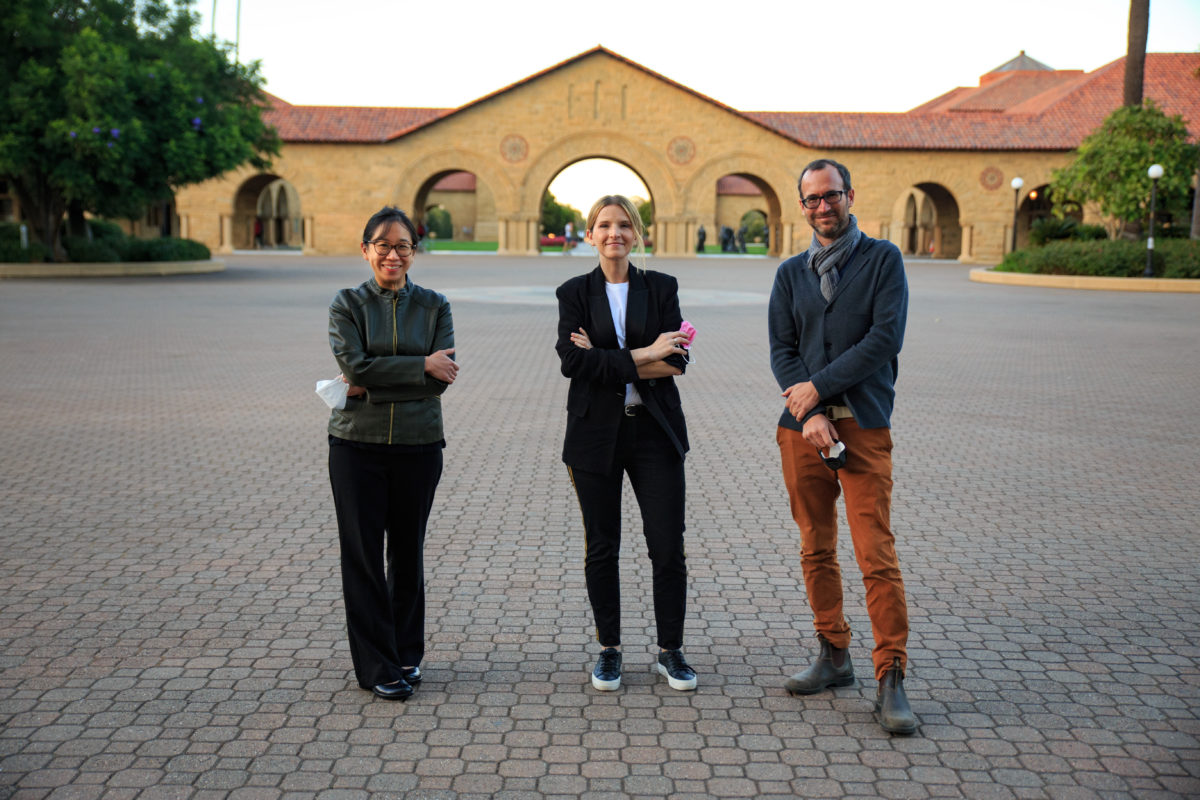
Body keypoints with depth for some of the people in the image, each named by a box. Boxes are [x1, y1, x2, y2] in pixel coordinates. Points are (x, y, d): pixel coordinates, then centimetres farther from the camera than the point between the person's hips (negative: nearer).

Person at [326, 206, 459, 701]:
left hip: (418, 442, 1)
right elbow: (355, 364, -12)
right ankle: (377, 667, 10)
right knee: (363, 554, 1)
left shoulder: (434, 306, 6)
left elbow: (443, 378, -7)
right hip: (357, 443, -1)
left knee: (407, 552, 10)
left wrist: (372, 385, -13)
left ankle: (407, 654, 26)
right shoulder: (347, 304, 3)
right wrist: (421, 365, -14)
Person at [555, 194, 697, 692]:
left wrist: (605, 361, -13)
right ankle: (609, 650, 21)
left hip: (655, 430, 0)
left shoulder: (661, 288, 5)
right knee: (601, 547, 7)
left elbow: (676, 361, -7)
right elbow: (572, 360, -11)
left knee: (668, 545, 0)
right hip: (595, 433, 0)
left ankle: (670, 651, 16)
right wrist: (643, 357, -15)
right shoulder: (575, 293, 4)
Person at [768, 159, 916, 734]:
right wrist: (811, 415, -11)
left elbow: (886, 338, -9)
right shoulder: (791, 274, 13)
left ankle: (891, 682, -3)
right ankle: (833, 655, 24)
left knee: (877, 557, -8)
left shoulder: (882, 259, 3)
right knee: (816, 551, 10)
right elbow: (781, 351, 4)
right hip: (802, 428, 4)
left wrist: (819, 386, -11)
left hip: (863, 426, -4)